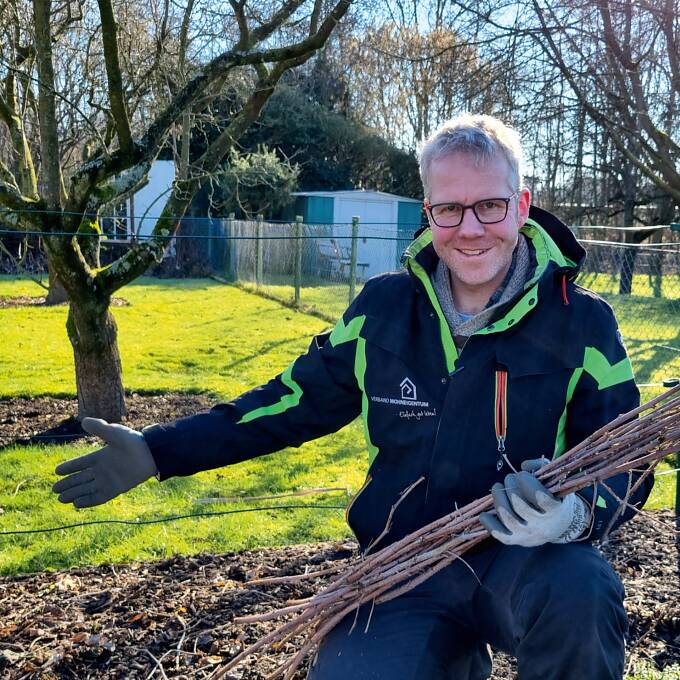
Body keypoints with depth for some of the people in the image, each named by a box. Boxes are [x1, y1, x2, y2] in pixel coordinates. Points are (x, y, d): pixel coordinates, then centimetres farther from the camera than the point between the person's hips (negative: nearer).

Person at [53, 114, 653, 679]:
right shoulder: (382, 310, 1)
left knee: (580, 591, -34)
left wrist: (575, 514, -29)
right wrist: (157, 451, 7)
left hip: (526, 563, -1)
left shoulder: (583, 323, -6)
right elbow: (295, 401, 10)